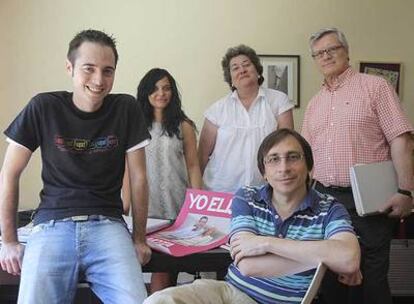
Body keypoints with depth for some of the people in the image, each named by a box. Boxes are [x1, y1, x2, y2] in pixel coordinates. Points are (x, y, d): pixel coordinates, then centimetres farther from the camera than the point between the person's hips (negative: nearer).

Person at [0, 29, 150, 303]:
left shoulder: (126, 109, 1)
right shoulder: (43, 107, -1)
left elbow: (138, 178, 5)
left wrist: (140, 238, 7)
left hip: (108, 224, 0)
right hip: (52, 224, 0)